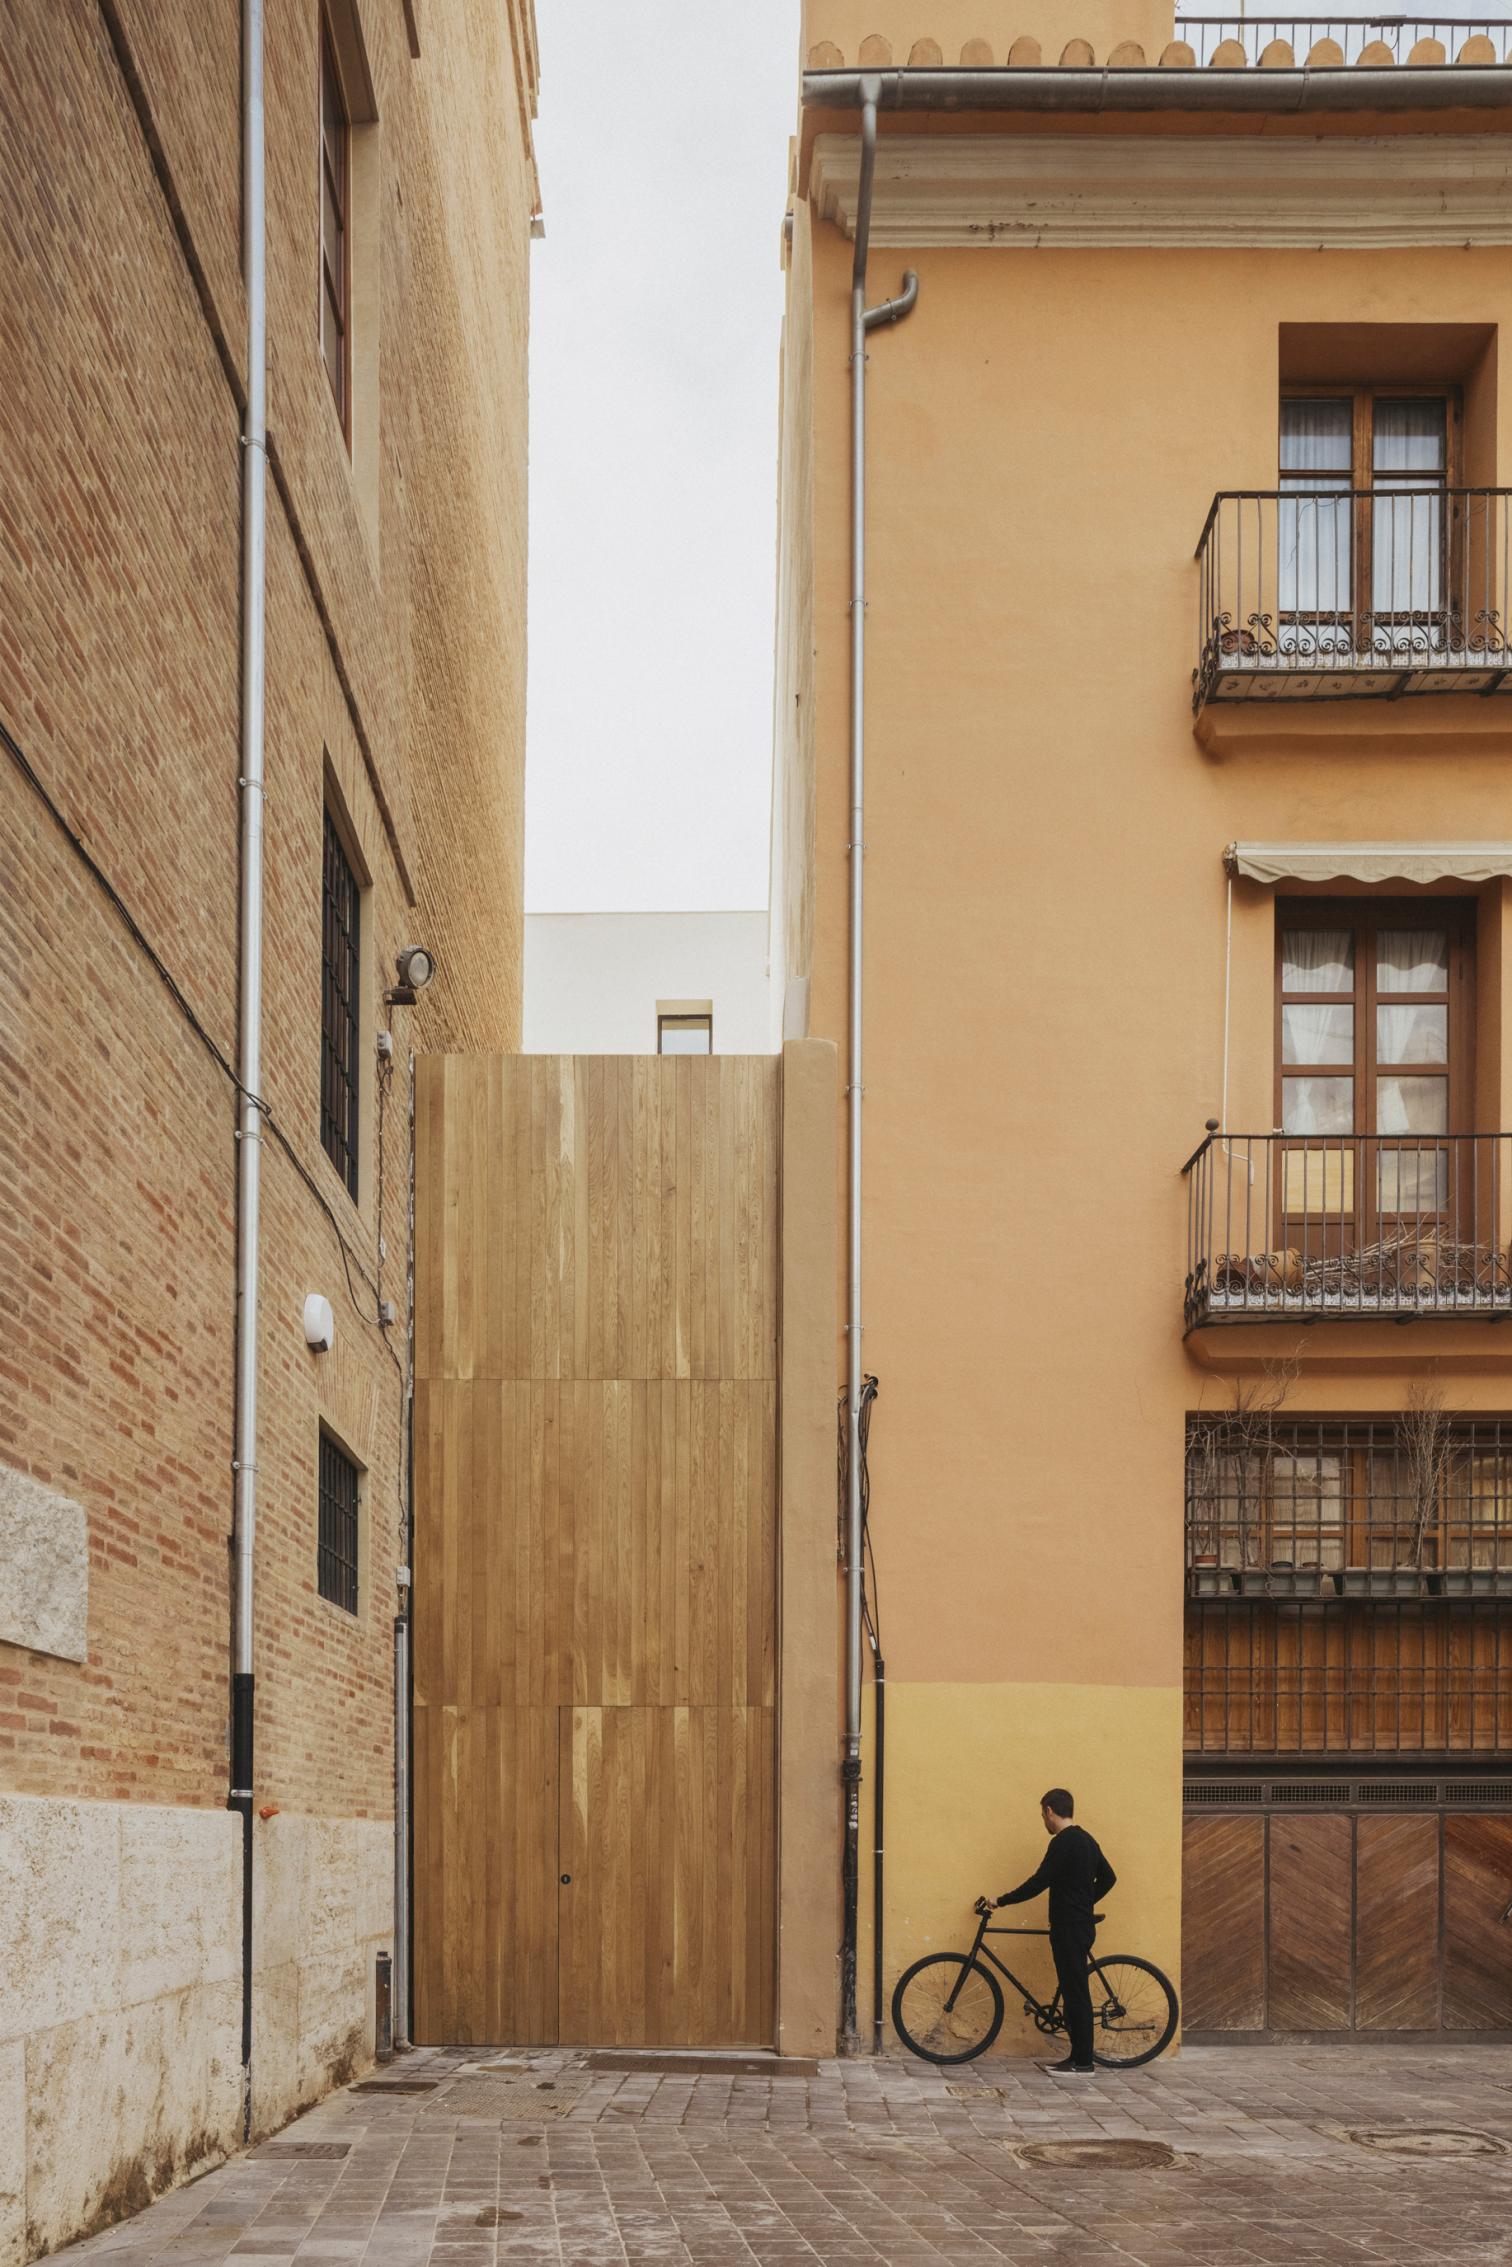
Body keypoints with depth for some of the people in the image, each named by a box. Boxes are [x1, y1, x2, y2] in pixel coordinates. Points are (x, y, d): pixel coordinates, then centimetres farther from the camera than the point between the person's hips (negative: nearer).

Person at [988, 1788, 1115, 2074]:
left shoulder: (1063, 1842, -16)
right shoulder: (1085, 1840, 14)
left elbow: (1039, 1882, -19)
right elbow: (1108, 1877, 22)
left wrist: (1001, 1901, -10)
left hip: (1069, 1928, -10)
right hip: (1081, 1924, 10)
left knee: (1075, 1993, -6)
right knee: (1075, 1992, 12)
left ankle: (1083, 2062, -4)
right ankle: (1080, 2057, 15)